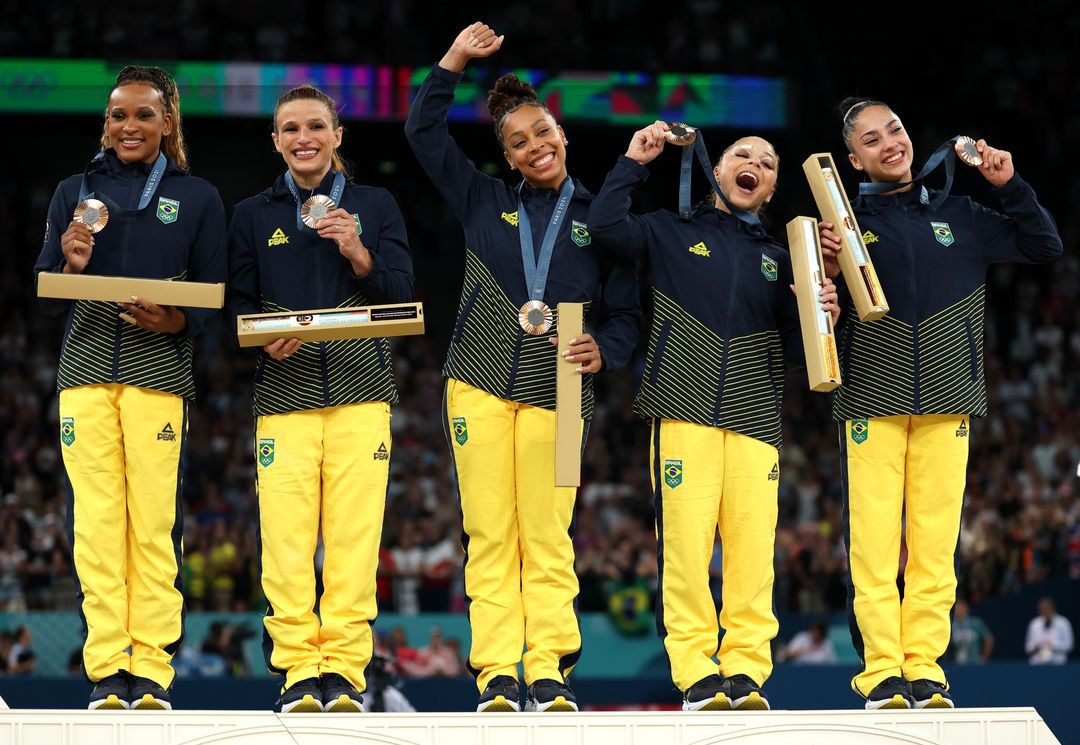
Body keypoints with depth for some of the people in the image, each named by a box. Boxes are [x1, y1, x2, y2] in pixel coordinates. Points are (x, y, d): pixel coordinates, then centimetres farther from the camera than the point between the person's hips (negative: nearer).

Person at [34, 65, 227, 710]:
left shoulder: (198, 198, 11)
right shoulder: (76, 193, 15)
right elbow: (47, 298, 12)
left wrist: (177, 322, -12)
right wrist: (72, 266, -9)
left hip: (159, 370, -1)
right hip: (87, 369, 2)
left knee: (155, 523, -7)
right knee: (95, 522, -5)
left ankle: (151, 671, -4)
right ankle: (106, 670, -2)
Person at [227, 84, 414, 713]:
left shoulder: (376, 206, 14)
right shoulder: (253, 216, 15)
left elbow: (403, 294, 7)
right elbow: (237, 306, 11)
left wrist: (360, 255, -11)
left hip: (360, 391, 0)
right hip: (284, 394, 0)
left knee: (354, 537, -8)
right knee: (285, 539, -10)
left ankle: (345, 670, -4)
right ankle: (299, 669, -5)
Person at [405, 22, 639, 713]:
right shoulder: (485, 201, 13)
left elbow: (626, 310, 7)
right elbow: (424, 133, 13)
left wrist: (603, 350, -13)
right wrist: (454, 63, 7)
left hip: (556, 390, -1)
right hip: (480, 383, 1)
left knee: (547, 537, -6)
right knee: (489, 535, -3)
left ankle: (549, 672, -3)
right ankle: (497, 676, -3)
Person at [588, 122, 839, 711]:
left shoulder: (777, 261, 22)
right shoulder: (672, 235, 15)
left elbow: (797, 351, 16)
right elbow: (605, 224, -3)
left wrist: (820, 316, -4)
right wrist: (633, 162, 5)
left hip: (755, 420, 2)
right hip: (684, 413, -2)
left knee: (753, 550, -9)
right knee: (685, 543, -12)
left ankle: (745, 673, -4)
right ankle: (695, 674, -7)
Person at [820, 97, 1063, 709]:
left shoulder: (958, 216, 14)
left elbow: (1046, 247, 18)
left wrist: (1010, 186, 7)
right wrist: (826, 272, -18)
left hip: (946, 403, 2)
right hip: (872, 398, -2)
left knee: (936, 542, -2)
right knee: (873, 542, -8)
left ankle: (925, 669, 2)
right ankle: (881, 672, -5)